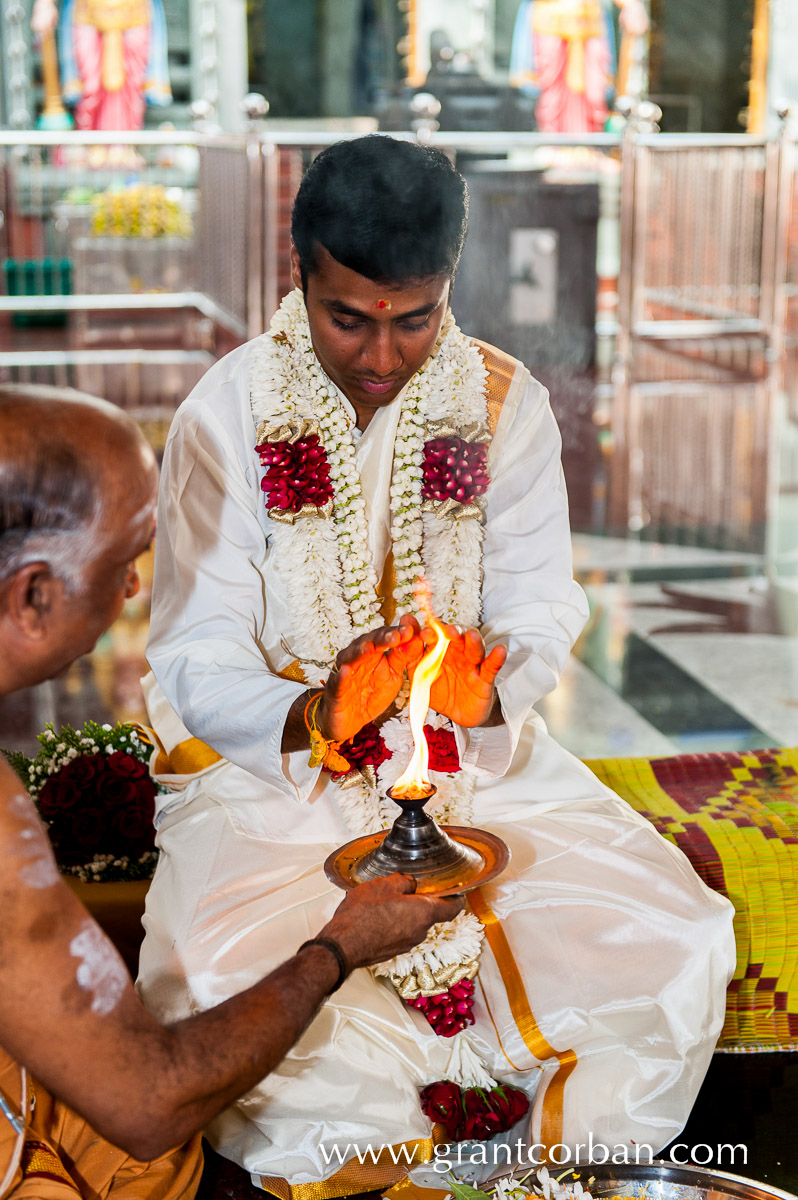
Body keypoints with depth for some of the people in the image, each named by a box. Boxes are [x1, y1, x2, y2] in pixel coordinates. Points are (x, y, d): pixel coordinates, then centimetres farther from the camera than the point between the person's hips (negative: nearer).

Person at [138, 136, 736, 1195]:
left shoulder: (505, 404, -1)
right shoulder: (228, 416, -9)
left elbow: (540, 612, -2)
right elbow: (196, 663, -11)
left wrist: (492, 687, -27)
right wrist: (314, 716, -33)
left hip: (477, 759, 2)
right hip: (275, 761, -2)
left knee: (675, 944, -17)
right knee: (218, 980, -29)